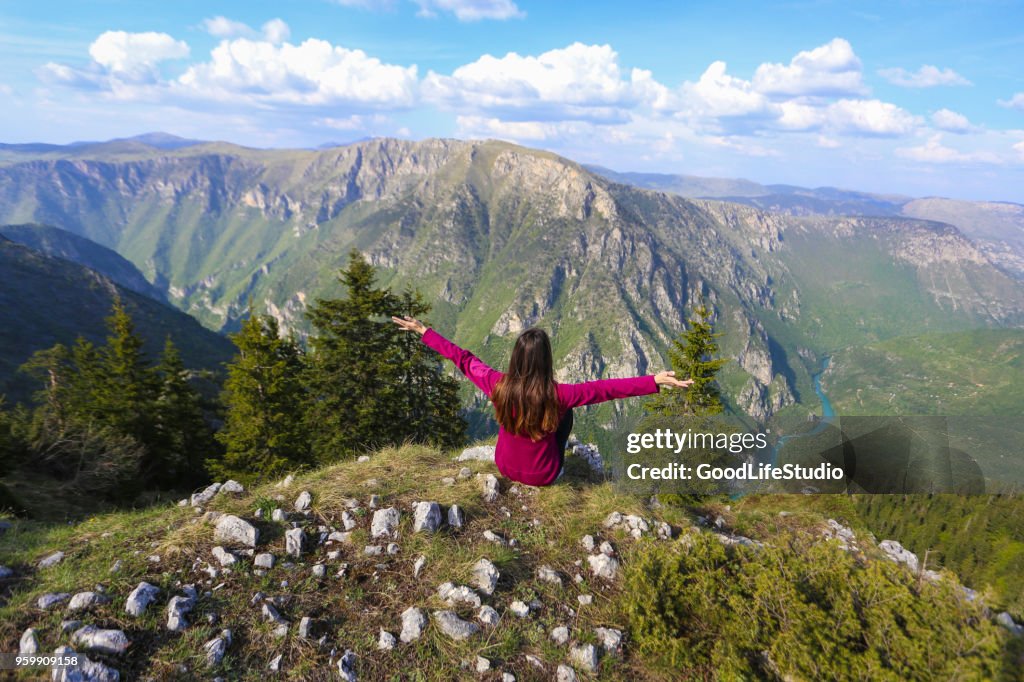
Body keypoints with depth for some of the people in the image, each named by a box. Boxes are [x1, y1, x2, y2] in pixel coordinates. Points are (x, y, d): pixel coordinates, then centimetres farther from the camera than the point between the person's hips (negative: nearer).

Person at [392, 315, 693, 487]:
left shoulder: (498, 386, -24)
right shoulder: (556, 395, -31)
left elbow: (462, 359, -14)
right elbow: (606, 388, -31)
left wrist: (424, 332, -2)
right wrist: (655, 380, -29)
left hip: (505, 468, 2)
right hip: (543, 476, -2)